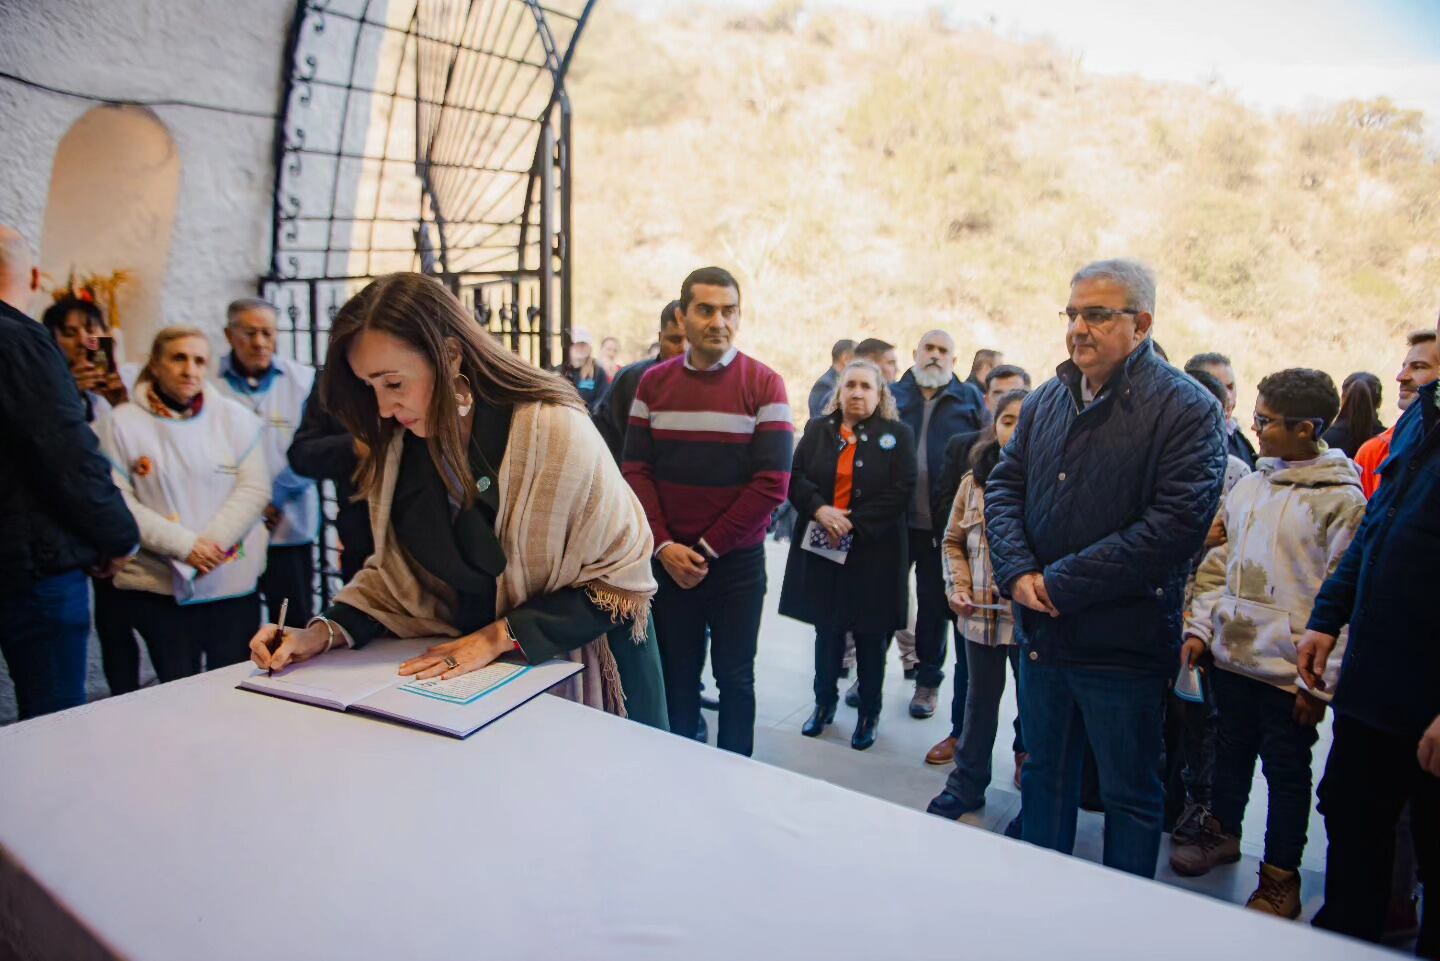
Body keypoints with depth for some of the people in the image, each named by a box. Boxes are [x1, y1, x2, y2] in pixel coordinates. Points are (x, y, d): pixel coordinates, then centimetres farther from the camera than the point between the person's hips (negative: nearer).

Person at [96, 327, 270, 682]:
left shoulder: (234, 416, 4)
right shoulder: (122, 423, -1)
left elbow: (255, 488, -1)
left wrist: (212, 543, -13)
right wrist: (184, 546, -15)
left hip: (234, 583, 1)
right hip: (158, 586, -1)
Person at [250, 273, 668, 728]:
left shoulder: (554, 431, -23)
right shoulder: (399, 446, -5)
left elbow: (620, 581, -18)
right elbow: (395, 570, 5)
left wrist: (502, 635, -22)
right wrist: (326, 631, -11)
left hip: (578, 674, -4)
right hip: (464, 671, 5)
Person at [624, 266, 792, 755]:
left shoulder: (764, 384, -7)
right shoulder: (654, 382, 3)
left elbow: (771, 483, -12)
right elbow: (636, 470, 0)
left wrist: (708, 548, -12)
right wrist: (664, 546, -11)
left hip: (737, 560, -2)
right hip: (669, 560, 2)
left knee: (734, 677, 8)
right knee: (677, 673, 11)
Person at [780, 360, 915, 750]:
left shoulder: (897, 435, 0)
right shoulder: (817, 429, 7)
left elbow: (901, 491, -9)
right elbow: (796, 477, 0)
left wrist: (852, 522, -17)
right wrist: (819, 509, -19)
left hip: (874, 552, -2)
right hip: (820, 548, 2)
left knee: (869, 634, 8)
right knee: (826, 628, 12)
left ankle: (869, 712, 23)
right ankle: (824, 702, 29)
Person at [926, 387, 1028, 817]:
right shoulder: (975, 480, 5)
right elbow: (953, 541, 13)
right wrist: (958, 587, 0)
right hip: (981, 612, 4)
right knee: (980, 697, 18)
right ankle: (967, 784, 32)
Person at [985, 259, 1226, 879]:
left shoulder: (1187, 408, -12)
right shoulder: (1046, 401, 7)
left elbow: (1177, 524, -21)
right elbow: (1003, 486, 8)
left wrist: (1060, 584, -19)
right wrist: (1017, 572, -10)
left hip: (1124, 642, -6)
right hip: (1040, 632, 6)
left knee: (1130, 793, 11)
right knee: (1044, 773, 20)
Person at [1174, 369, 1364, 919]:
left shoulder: (1340, 498, -13)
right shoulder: (1248, 485, 6)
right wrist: (1200, 626, 6)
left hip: (1288, 671, -5)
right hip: (1231, 653, 6)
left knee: (1287, 770, 9)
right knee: (1232, 749, 21)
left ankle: (1280, 878, 25)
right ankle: (1223, 832, 42)